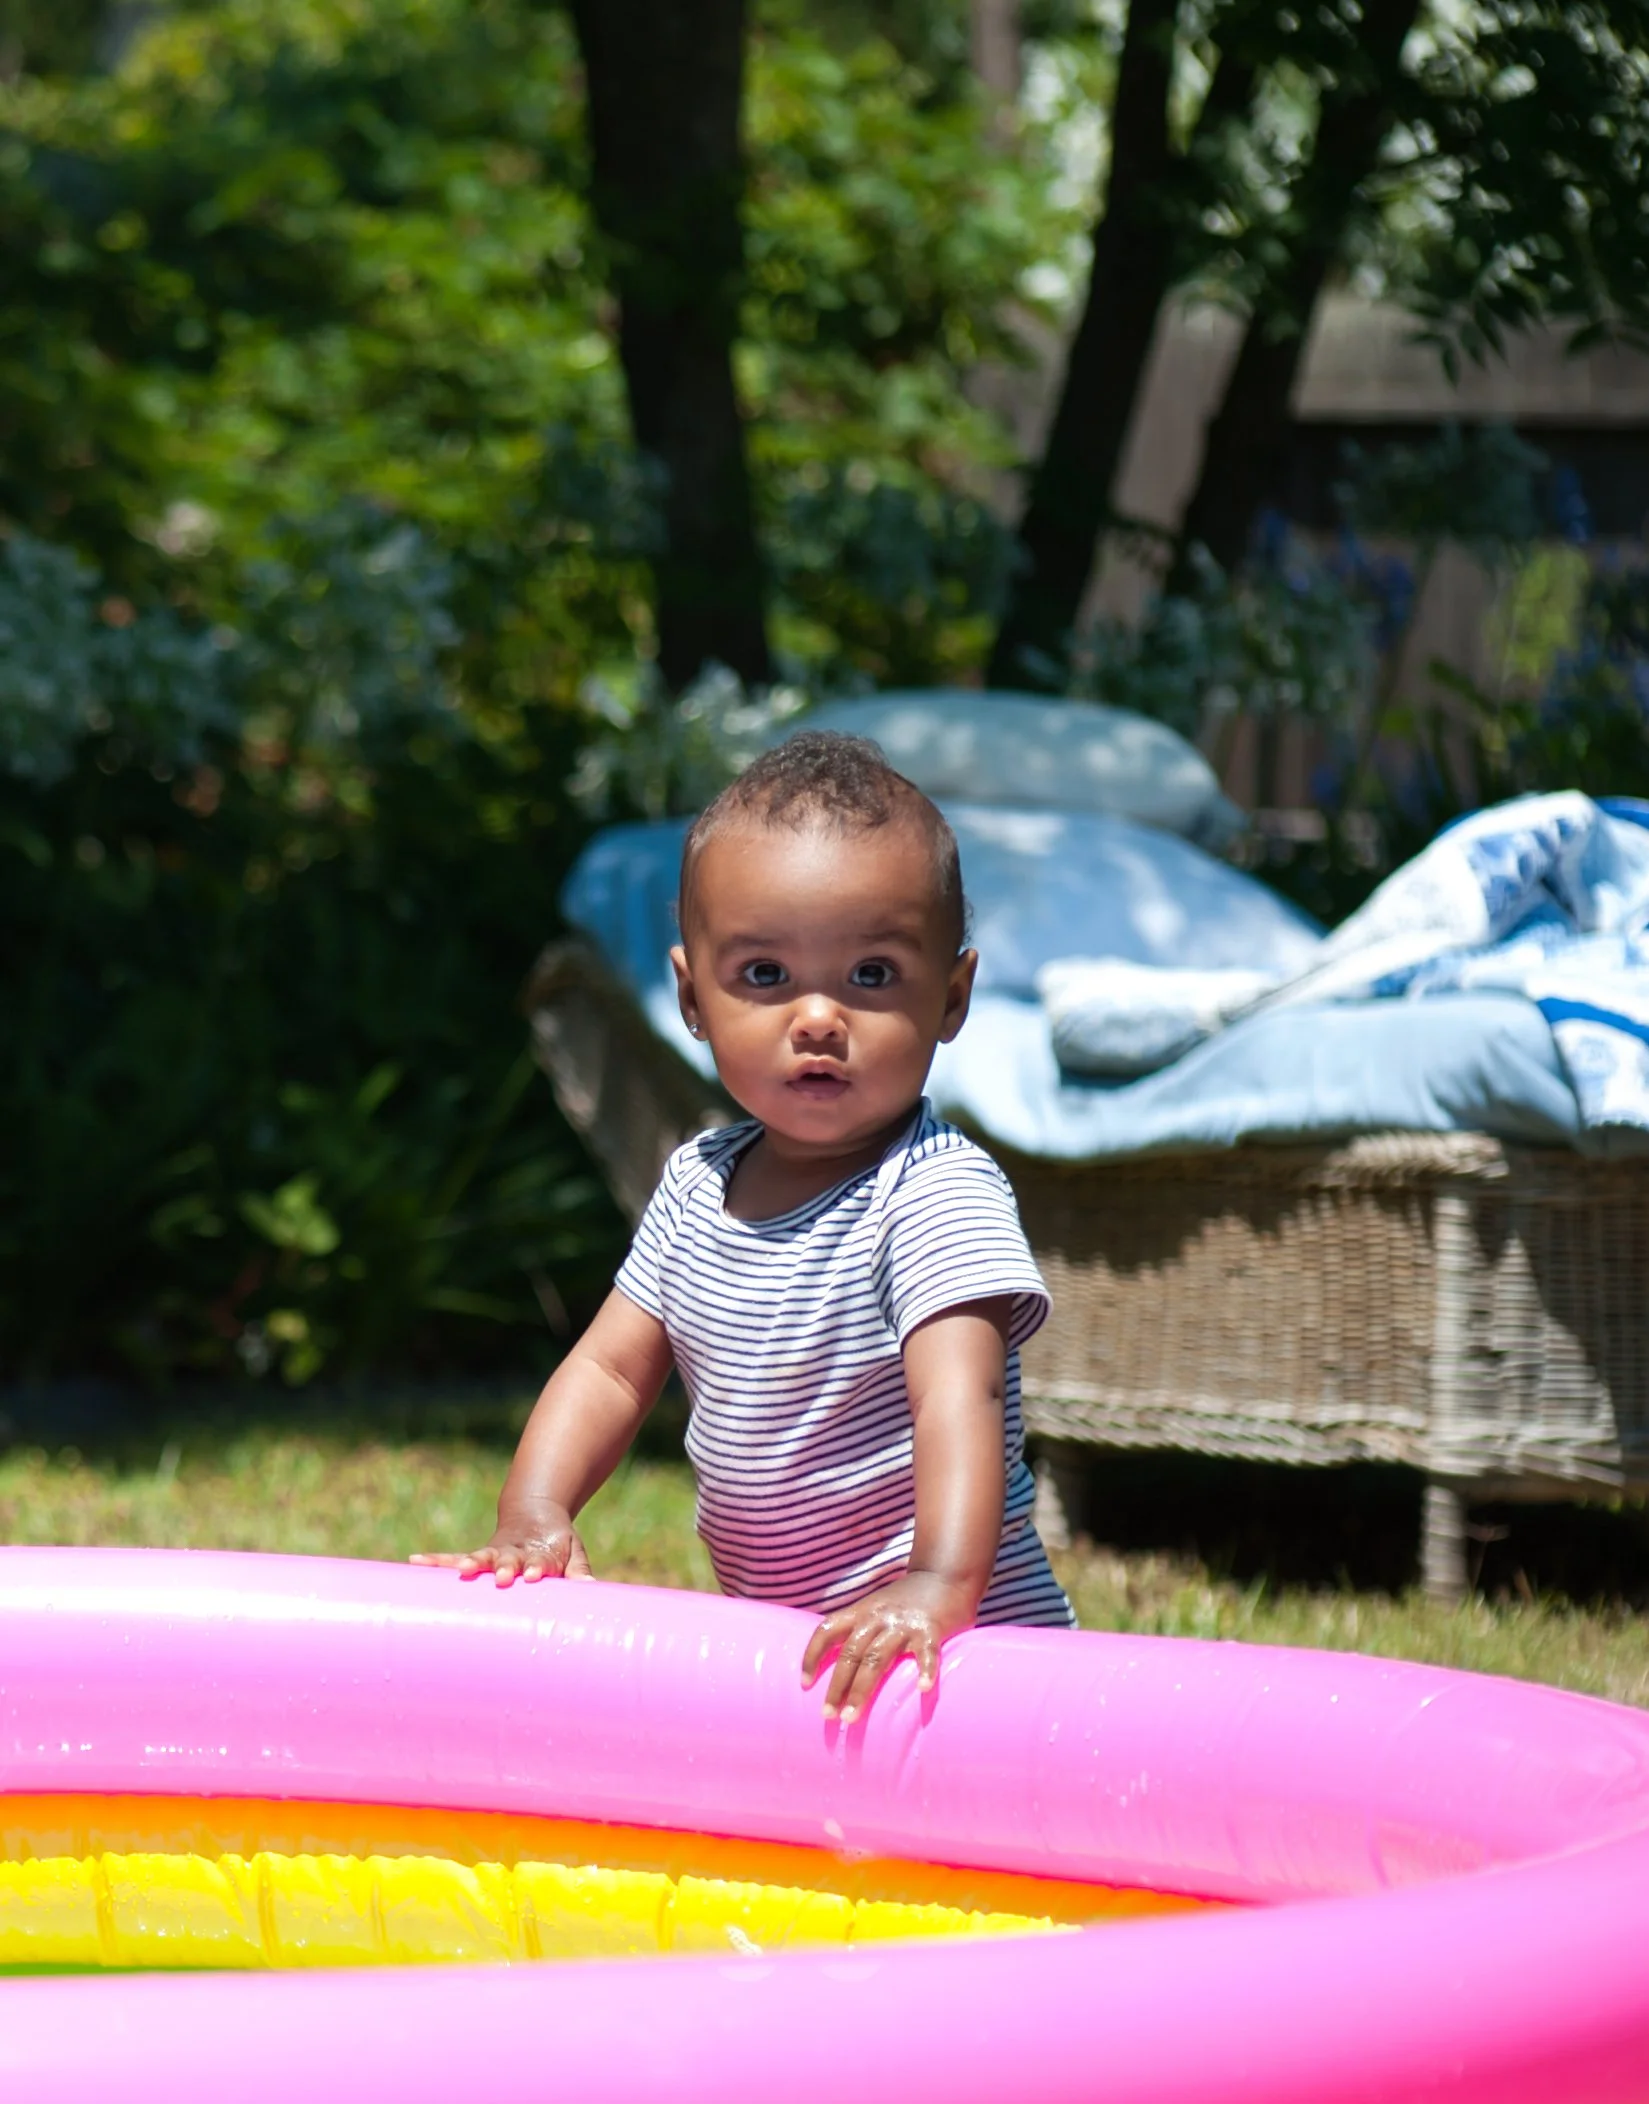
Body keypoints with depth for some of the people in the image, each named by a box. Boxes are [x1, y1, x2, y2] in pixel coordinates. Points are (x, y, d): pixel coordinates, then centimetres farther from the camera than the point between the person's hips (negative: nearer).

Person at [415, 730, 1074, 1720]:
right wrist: (534, 1520, -8)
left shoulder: (937, 1193, -17)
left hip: (954, 1651, -7)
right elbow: (612, 1368, 9)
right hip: (773, 1639, 7)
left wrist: (940, 1584, -45)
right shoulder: (701, 1182, 6)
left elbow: (958, 1390, -30)